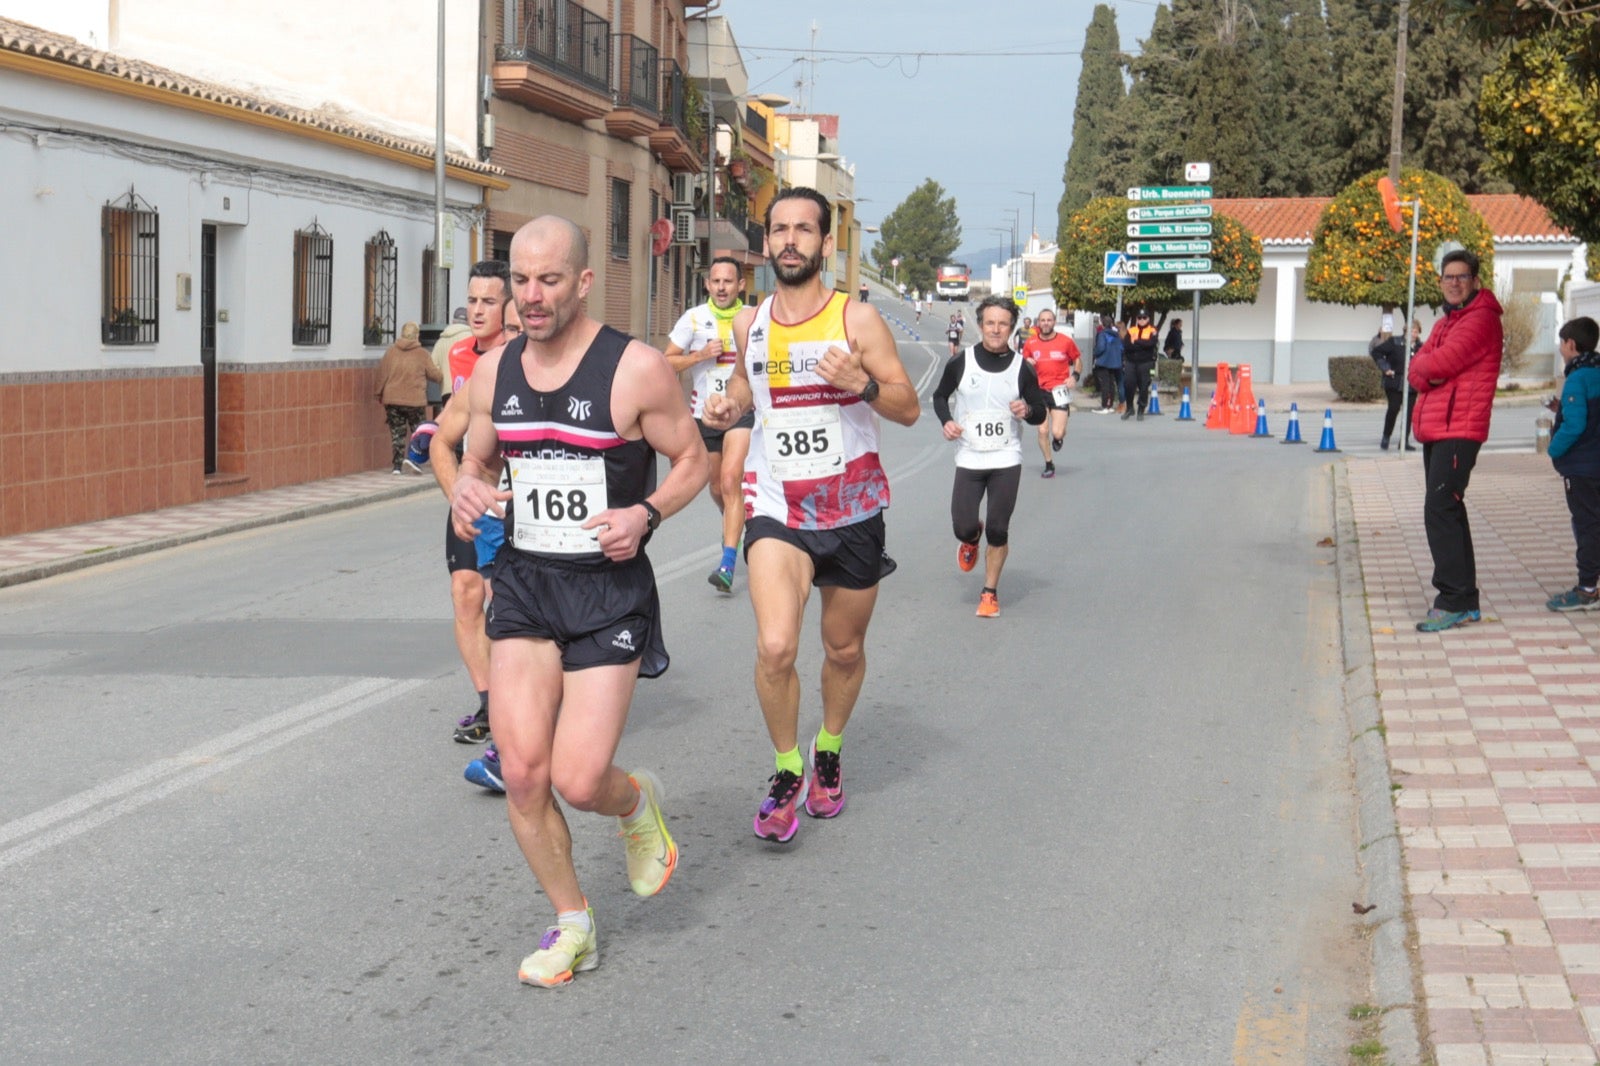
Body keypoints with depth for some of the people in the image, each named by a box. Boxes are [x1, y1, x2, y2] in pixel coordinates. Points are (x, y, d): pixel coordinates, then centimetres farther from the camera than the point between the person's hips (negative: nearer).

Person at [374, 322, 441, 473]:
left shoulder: (391, 351, 2)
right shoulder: (422, 354, -3)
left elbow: (382, 375, 3)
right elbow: (435, 375, 1)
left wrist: (378, 393, 14)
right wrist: (441, 375, 24)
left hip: (392, 399, 2)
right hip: (415, 400, -2)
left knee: (397, 432, 7)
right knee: (417, 431, 12)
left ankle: (396, 466, 3)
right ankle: (412, 458, -7)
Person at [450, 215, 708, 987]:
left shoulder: (636, 370, -10)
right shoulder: (492, 374, 5)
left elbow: (692, 460, -1)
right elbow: (475, 464, 17)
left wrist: (645, 514, -19)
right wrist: (465, 494, -7)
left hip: (608, 589, -4)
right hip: (522, 582, 4)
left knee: (578, 780, -10)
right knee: (522, 772, -4)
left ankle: (637, 804, 28)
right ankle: (571, 924, 17)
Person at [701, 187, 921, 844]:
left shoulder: (856, 319, -7)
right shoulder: (750, 325, 3)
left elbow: (909, 408, -5)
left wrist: (863, 384, -24)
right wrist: (731, 405, 1)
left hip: (853, 512, 0)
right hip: (776, 509, 1)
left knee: (844, 650, 15)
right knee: (775, 648, -19)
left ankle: (829, 753, 42)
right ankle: (786, 772, 3)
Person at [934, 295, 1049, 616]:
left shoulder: (1022, 368, -3)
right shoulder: (960, 363, -3)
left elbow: (1041, 412, 6)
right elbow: (940, 396, 12)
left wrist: (1028, 411, -18)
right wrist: (946, 421, -7)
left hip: (1006, 460, 0)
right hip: (969, 459, 0)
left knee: (998, 531, -1)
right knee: (963, 528, -6)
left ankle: (990, 593, 17)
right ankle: (971, 540, 33)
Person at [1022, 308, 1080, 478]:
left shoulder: (1065, 341, -2)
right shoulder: (1030, 344, 3)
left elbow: (1077, 359, 12)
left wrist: (1074, 376, -3)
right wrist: (1028, 363, -8)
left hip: (1059, 389, -2)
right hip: (1039, 390, 2)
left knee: (1057, 432, -12)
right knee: (1043, 431, 0)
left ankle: (1059, 438, 27)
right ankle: (1049, 465, 19)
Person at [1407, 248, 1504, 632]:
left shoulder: (1481, 320, -9)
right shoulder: (1445, 323, 21)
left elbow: (1439, 362, -19)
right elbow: (1417, 370, 11)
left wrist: (1425, 367, 2)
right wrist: (1428, 373, -11)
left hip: (1458, 430, -10)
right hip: (1434, 428, 10)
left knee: (1440, 511, -15)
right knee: (1447, 512, 12)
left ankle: (1454, 601, -14)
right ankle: (1465, 600, 19)